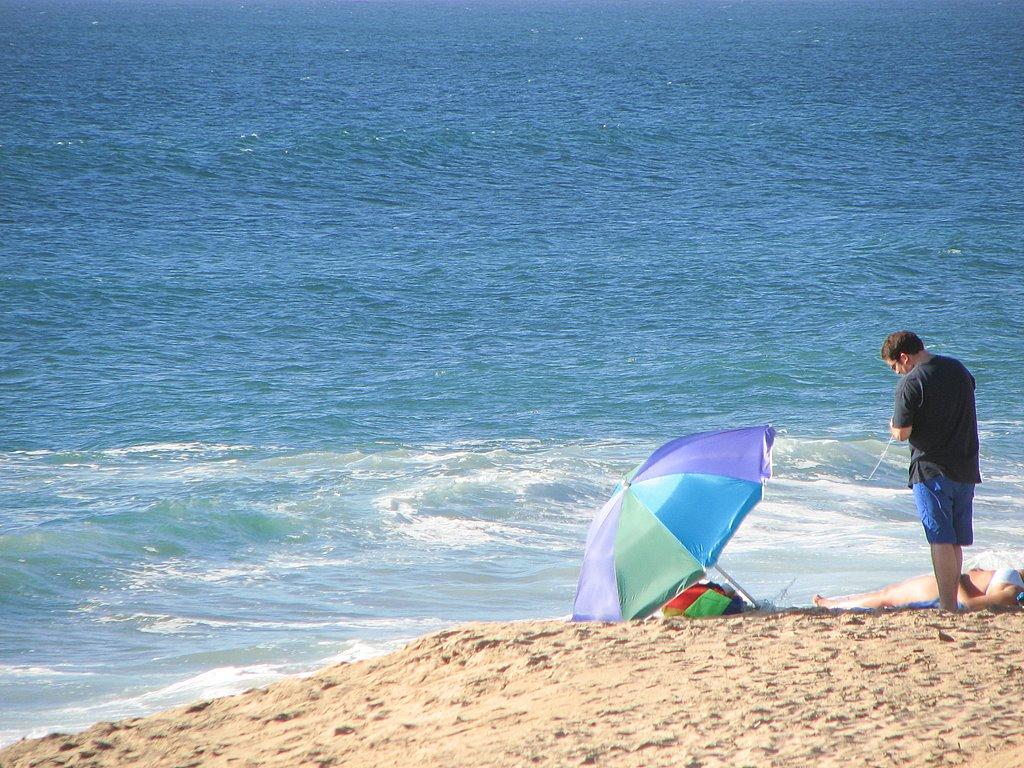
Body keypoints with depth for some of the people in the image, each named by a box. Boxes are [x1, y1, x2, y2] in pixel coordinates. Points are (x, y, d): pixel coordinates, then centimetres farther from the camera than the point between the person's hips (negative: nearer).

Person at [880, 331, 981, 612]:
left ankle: (948, 609, -9)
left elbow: (902, 433, -15)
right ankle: (952, 603, 18)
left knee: (941, 541, -6)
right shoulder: (959, 369, 9)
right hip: (966, 470, 7)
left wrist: (893, 427, 8)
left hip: (931, 470, -7)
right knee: (956, 542, 13)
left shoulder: (911, 382, -14)